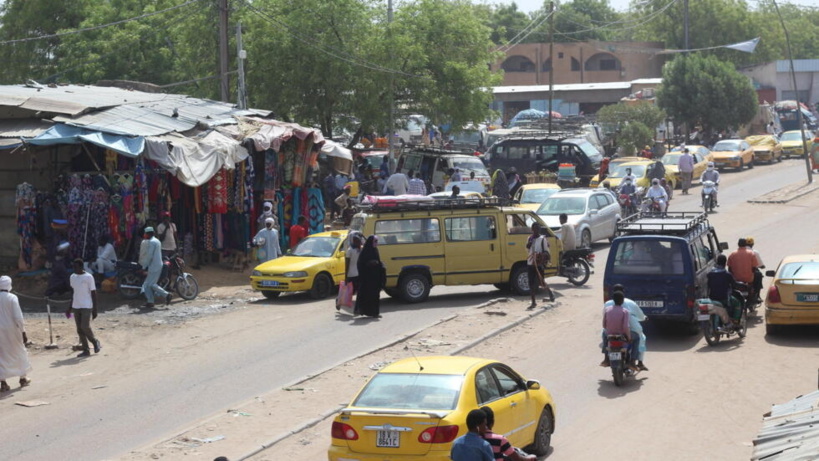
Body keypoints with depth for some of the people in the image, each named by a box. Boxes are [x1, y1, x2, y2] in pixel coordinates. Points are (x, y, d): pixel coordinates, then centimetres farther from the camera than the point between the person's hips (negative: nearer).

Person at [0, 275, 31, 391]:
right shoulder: (12, 298, -12)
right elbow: (18, 317, -14)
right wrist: (23, 332, -8)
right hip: (12, 330, -2)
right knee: (20, 352, 17)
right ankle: (23, 378, 28)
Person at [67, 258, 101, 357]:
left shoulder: (88, 277, -8)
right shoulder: (72, 277, 10)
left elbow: (93, 293, -7)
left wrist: (95, 309, -11)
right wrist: (70, 307, 18)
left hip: (86, 306, -6)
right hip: (76, 307, 6)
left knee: (85, 327, -16)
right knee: (79, 329, 3)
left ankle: (95, 341, 10)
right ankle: (86, 350, 9)